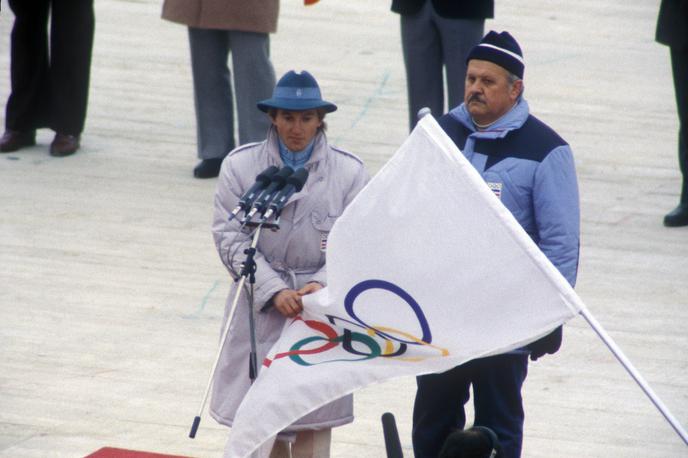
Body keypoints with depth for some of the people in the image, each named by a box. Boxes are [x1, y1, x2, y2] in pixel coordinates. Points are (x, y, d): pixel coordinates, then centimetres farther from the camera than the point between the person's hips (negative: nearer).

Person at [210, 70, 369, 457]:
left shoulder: (349, 172, 0)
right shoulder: (240, 166, 0)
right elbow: (232, 239, -5)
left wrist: (323, 285, -19)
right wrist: (275, 292, -15)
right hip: (260, 309, 1)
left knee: (314, 421, 1)